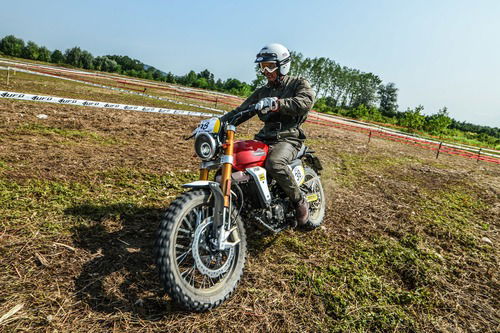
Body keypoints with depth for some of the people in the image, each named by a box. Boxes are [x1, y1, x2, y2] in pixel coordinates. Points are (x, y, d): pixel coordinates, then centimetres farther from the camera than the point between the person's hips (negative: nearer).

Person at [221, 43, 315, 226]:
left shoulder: (299, 84, 4)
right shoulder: (262, 92, 21)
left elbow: (306, 101, -19)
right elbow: (241, 111, 13)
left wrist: (277, 103, -35)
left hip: (288, 137, -6)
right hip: (264, 138, 6)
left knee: (274, 162, -38)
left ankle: (300, 202, -17)